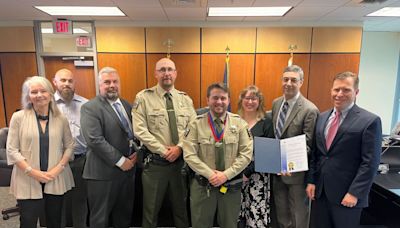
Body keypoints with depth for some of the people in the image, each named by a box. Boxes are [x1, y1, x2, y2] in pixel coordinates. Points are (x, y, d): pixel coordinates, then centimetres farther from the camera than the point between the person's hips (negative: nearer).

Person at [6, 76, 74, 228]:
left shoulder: (61, 119, 1)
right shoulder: (18, 117, -4)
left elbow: (69, 146, 5)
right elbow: (11, 150, -5)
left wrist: (58, 168, -8)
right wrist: (32, 172, -13)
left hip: (56, 180, 2)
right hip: (27, 181, -2)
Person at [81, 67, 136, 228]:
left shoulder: (127, 105, 11)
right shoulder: (90, 108, -10)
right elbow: (95, 140, -19)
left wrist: (135, 154, -3)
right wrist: (120, 161, -17)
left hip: (128, 169, 6)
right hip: (103, 173, -5)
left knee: (125, 215, 18)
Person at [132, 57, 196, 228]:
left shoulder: (185, 99, 6)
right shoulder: (143, 97, -5)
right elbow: (140, 131, -12)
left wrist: (179, 147, -14)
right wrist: (163, 150, -16)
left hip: (181, 161, 3)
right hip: (155, 161, -3)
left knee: (181, 206, 19)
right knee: (151, 209, 14)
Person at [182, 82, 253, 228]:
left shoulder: (239, 123, -1)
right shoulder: (196, 124, -4)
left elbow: (246, 154, -6)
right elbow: (189, 155, -8)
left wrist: (226, 174, -14)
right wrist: (210, 174, -16)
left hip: (231, 185, 1)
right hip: (202, 185, 0)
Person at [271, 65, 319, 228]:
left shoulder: (310, 110, -19)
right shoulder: (276, 103, 2)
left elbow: (308, 144, -18)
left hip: (295, 170, -6)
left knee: (298, 212, 17)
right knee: (281, 211, 24)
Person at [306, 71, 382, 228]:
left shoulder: (370, 121, -9)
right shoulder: (322, 118, 8)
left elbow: (370, 162, -12)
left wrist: (355, 193, -15)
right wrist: (311, 181, 5)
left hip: (346, 193, -5)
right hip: (320, 190, 5)